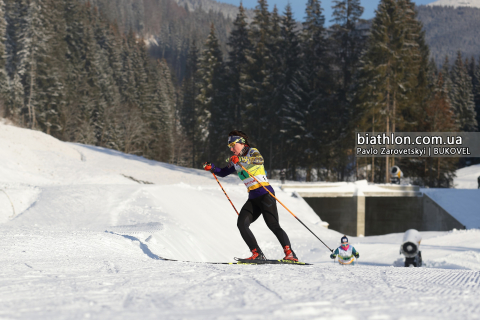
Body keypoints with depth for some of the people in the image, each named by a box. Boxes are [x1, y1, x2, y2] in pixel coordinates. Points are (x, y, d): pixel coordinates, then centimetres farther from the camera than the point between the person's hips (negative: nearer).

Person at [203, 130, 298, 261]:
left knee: (273, 225, -16)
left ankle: (290, 253, -17)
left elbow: (259, 160, -27)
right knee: (241, 224, -10)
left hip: (265, 194, -7)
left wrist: (241, 159, -41)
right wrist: (211, 168, 4)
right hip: (252, 198, 7)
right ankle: (257, 255, -12)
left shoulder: (252, 152, -4)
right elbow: (223, 172, 24)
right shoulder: (235, 160, 17)